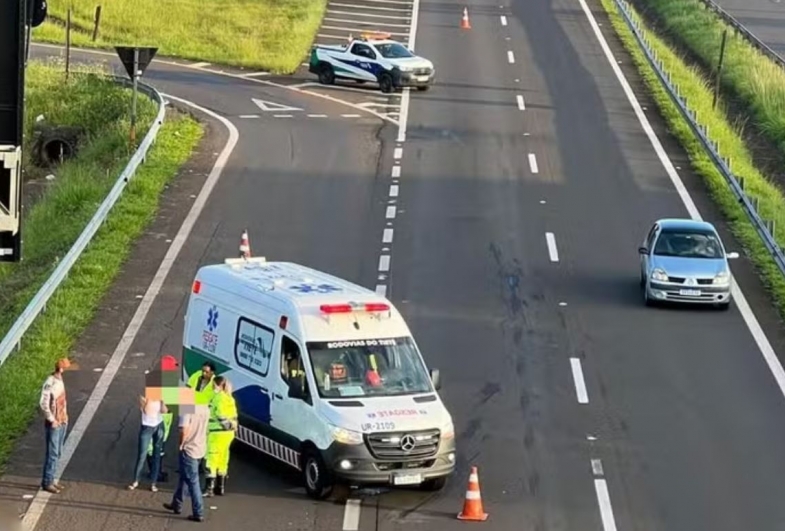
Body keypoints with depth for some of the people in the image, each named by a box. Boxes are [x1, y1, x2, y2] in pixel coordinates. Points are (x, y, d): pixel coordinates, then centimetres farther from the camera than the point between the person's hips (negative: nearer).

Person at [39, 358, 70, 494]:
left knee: (57, 453, 14)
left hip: (62, 423, 9)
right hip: (54, 424, -9)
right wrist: (52, 420, -20)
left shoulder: (60, 381, 7)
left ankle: (51, 479, 22)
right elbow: (43, 403, -25)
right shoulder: (50, 383, -21)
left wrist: (65, 416, 11)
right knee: (52, 454, -4)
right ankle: (47, 482, 3)